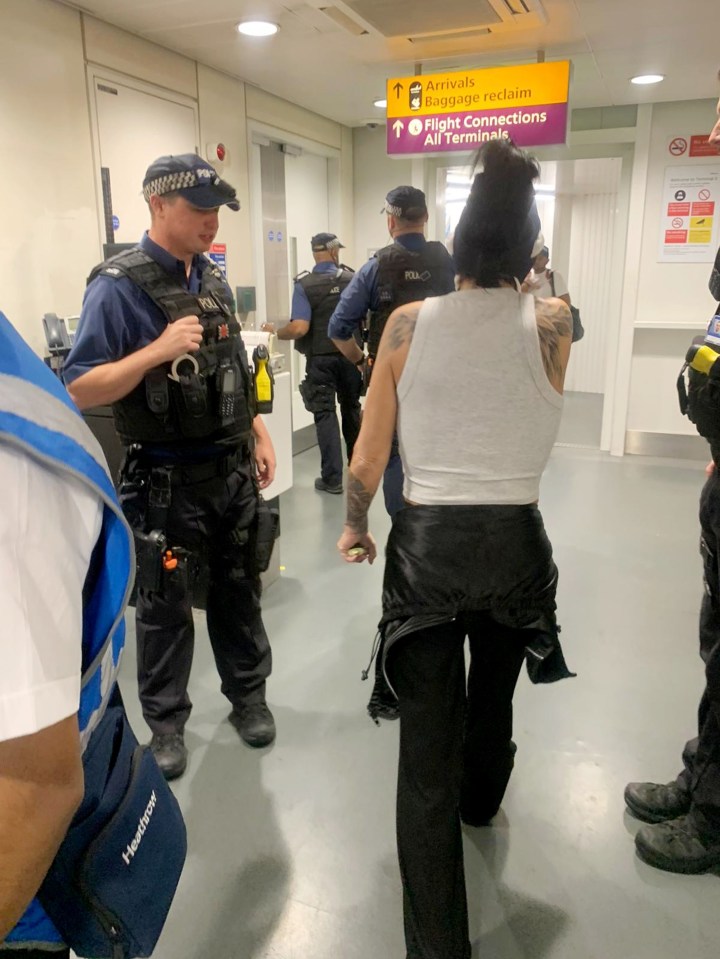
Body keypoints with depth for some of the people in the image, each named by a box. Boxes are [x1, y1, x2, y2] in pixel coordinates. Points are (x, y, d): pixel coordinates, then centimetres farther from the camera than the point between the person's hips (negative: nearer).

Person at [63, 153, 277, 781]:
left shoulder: (214, 279, 8)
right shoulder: (119, 286, -13)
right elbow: (80, 391, -17)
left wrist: (258, 434, 12)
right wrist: (159, 350, -27)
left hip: (233, 469, 6)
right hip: (167, 482, -6)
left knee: (239, 590, 17)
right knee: (166, 608, 9)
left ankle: (248, 695, 37)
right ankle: (166, 722, 30)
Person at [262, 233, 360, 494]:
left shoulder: (304, 284, -10)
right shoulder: (352, 279, -1)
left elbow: (299, 328, -18)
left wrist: (275, 332, -1)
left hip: (320, 359, -3)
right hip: (350, 355, 3)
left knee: (325, 414, 2)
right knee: (351, 409, 18)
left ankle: (332, 478, 1)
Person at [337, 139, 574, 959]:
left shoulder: (408, 323, -5)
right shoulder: (551, 323, -5)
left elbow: (367, 459, -2)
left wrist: (353, 528, 16)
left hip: (425, 543, -2)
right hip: (516, 545, 2)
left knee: (425, 749, 7)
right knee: (492, 695, 30)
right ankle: (482, 802, 60)